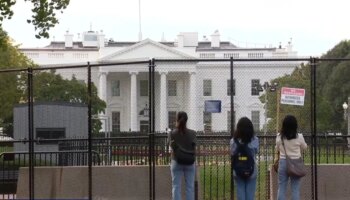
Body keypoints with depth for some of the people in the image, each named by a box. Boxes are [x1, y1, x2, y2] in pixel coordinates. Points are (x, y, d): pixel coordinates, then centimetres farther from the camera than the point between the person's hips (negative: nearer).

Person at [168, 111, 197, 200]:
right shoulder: (192, 133, -1)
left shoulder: (172, 133, -2)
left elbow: (171, 145, -13)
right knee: (190, 187, 4)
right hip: (190, 163, 0)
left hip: (176, 162, 0)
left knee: (176, 187, 3)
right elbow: (194, 146, -5)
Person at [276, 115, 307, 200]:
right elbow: (304, 147, 8)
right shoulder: (299, 137, -9)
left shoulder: (279, 137, -6)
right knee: (295, 188, 4)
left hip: (283, 162, 1)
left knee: (281, 188, 7)